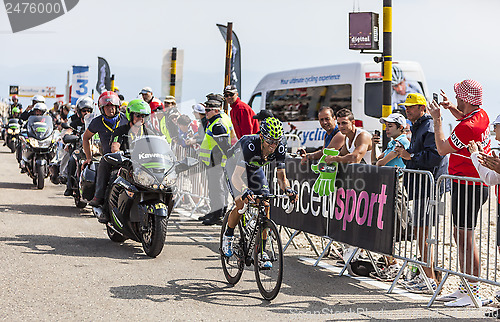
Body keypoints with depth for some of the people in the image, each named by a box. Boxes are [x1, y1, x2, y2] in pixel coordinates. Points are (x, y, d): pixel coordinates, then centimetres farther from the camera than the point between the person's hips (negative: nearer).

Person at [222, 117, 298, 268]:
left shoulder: (279, 148, -27)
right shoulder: (249, 145, -41)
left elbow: (281, 176, -22)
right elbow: (238, 175, -46)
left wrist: (288, 189, -44)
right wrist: (245, 191, -66)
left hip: (255, 170, 4)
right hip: (235, 167, -4)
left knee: (265, 205, -12)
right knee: (241, 203, -25)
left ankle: (261, 251, -3)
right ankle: (228, 235, 4)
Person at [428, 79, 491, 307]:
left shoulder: (467, 127, -22)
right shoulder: (482, 115, 9)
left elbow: (442, 149, -10)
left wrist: (437, 119, -2)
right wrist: (452, 108, 20)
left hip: (467, 185, -10)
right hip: (477, 184, 10)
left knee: (465, 237, -8)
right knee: (460, 235, 15)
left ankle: (473, 292, -6)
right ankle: (464, 288, 20)